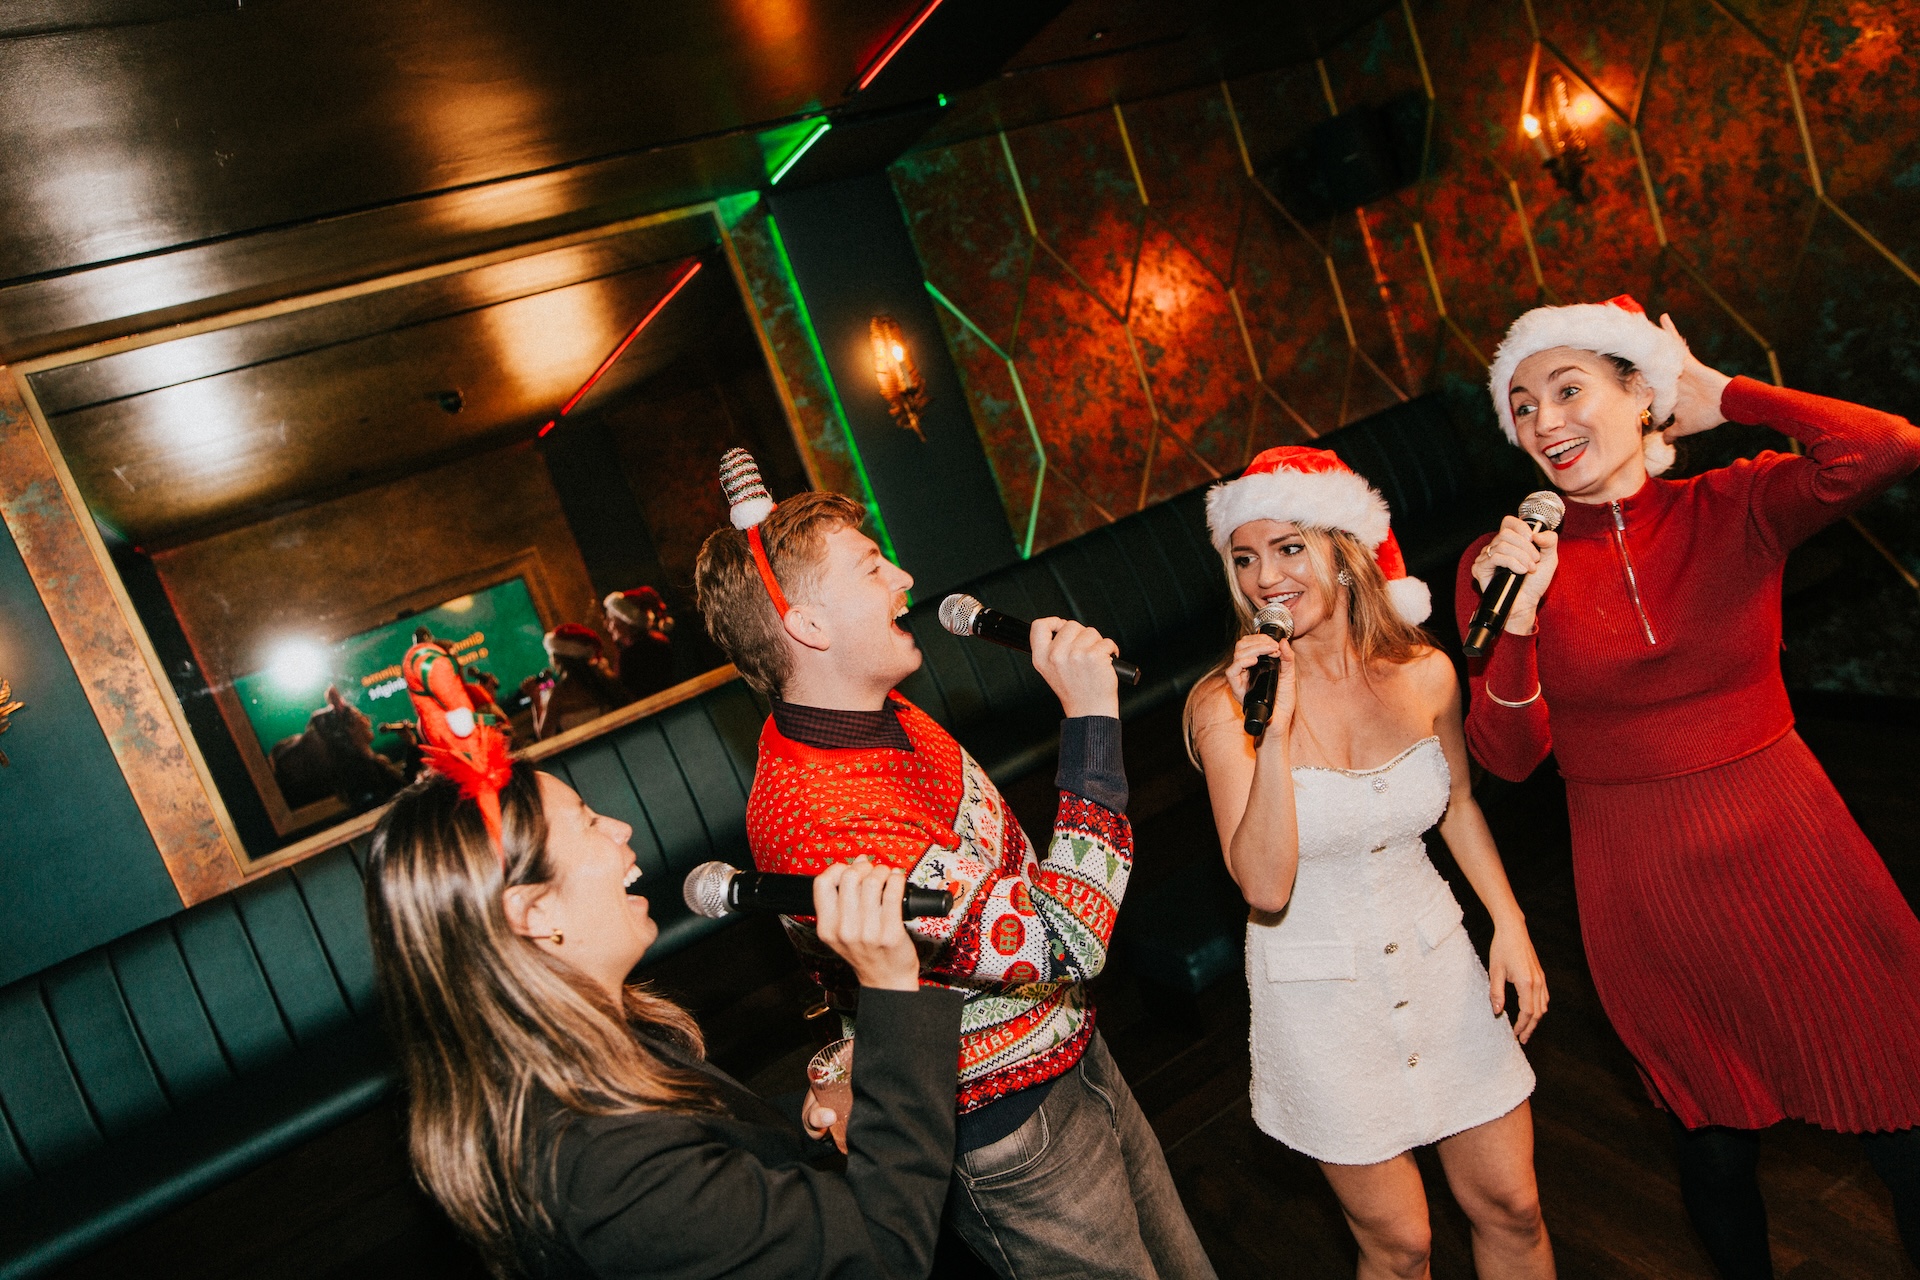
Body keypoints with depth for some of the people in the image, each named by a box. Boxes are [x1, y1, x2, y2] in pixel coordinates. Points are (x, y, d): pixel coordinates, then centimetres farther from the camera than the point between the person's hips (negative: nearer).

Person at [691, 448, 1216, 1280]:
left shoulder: (884, 712, -2)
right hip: (1011, 1138, -8)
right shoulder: (812, 814, -34)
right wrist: (1091, 719, -31)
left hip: (1076, 1062, 9)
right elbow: (1063, 943, -34)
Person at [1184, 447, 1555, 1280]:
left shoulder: (1424, 674, -8)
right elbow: (1264, 887, -27)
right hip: (1319, 987, -3)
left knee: (1511, 1209, 16)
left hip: (1436, 957, 3)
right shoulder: (1224, 703, -19)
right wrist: (1275, 727, -35)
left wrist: (1510, 925, 5)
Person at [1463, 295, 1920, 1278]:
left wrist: (1721, 395, -13)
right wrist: (1515, 619, -24)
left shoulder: (1736, 509, -6)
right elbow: (1507, 757, -9)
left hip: (1791, 854, 0)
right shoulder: (1501, 561, -7)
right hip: (1643, 891, 0)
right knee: (1715, 1139, 19)